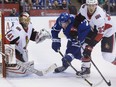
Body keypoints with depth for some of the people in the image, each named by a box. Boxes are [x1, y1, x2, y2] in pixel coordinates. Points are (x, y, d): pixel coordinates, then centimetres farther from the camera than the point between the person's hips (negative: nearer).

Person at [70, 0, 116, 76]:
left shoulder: (99, 16, -40)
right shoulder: (84, 8, -20)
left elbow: (100, 33, -35)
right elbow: (79, 17, 1)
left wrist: (91, 44, -33)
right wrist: (74, 28, -2)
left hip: (107, 31, -7)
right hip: (95, 29, 7)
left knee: (107, 55, -13)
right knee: (85, 47, 0)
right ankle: (86, 68, 11)